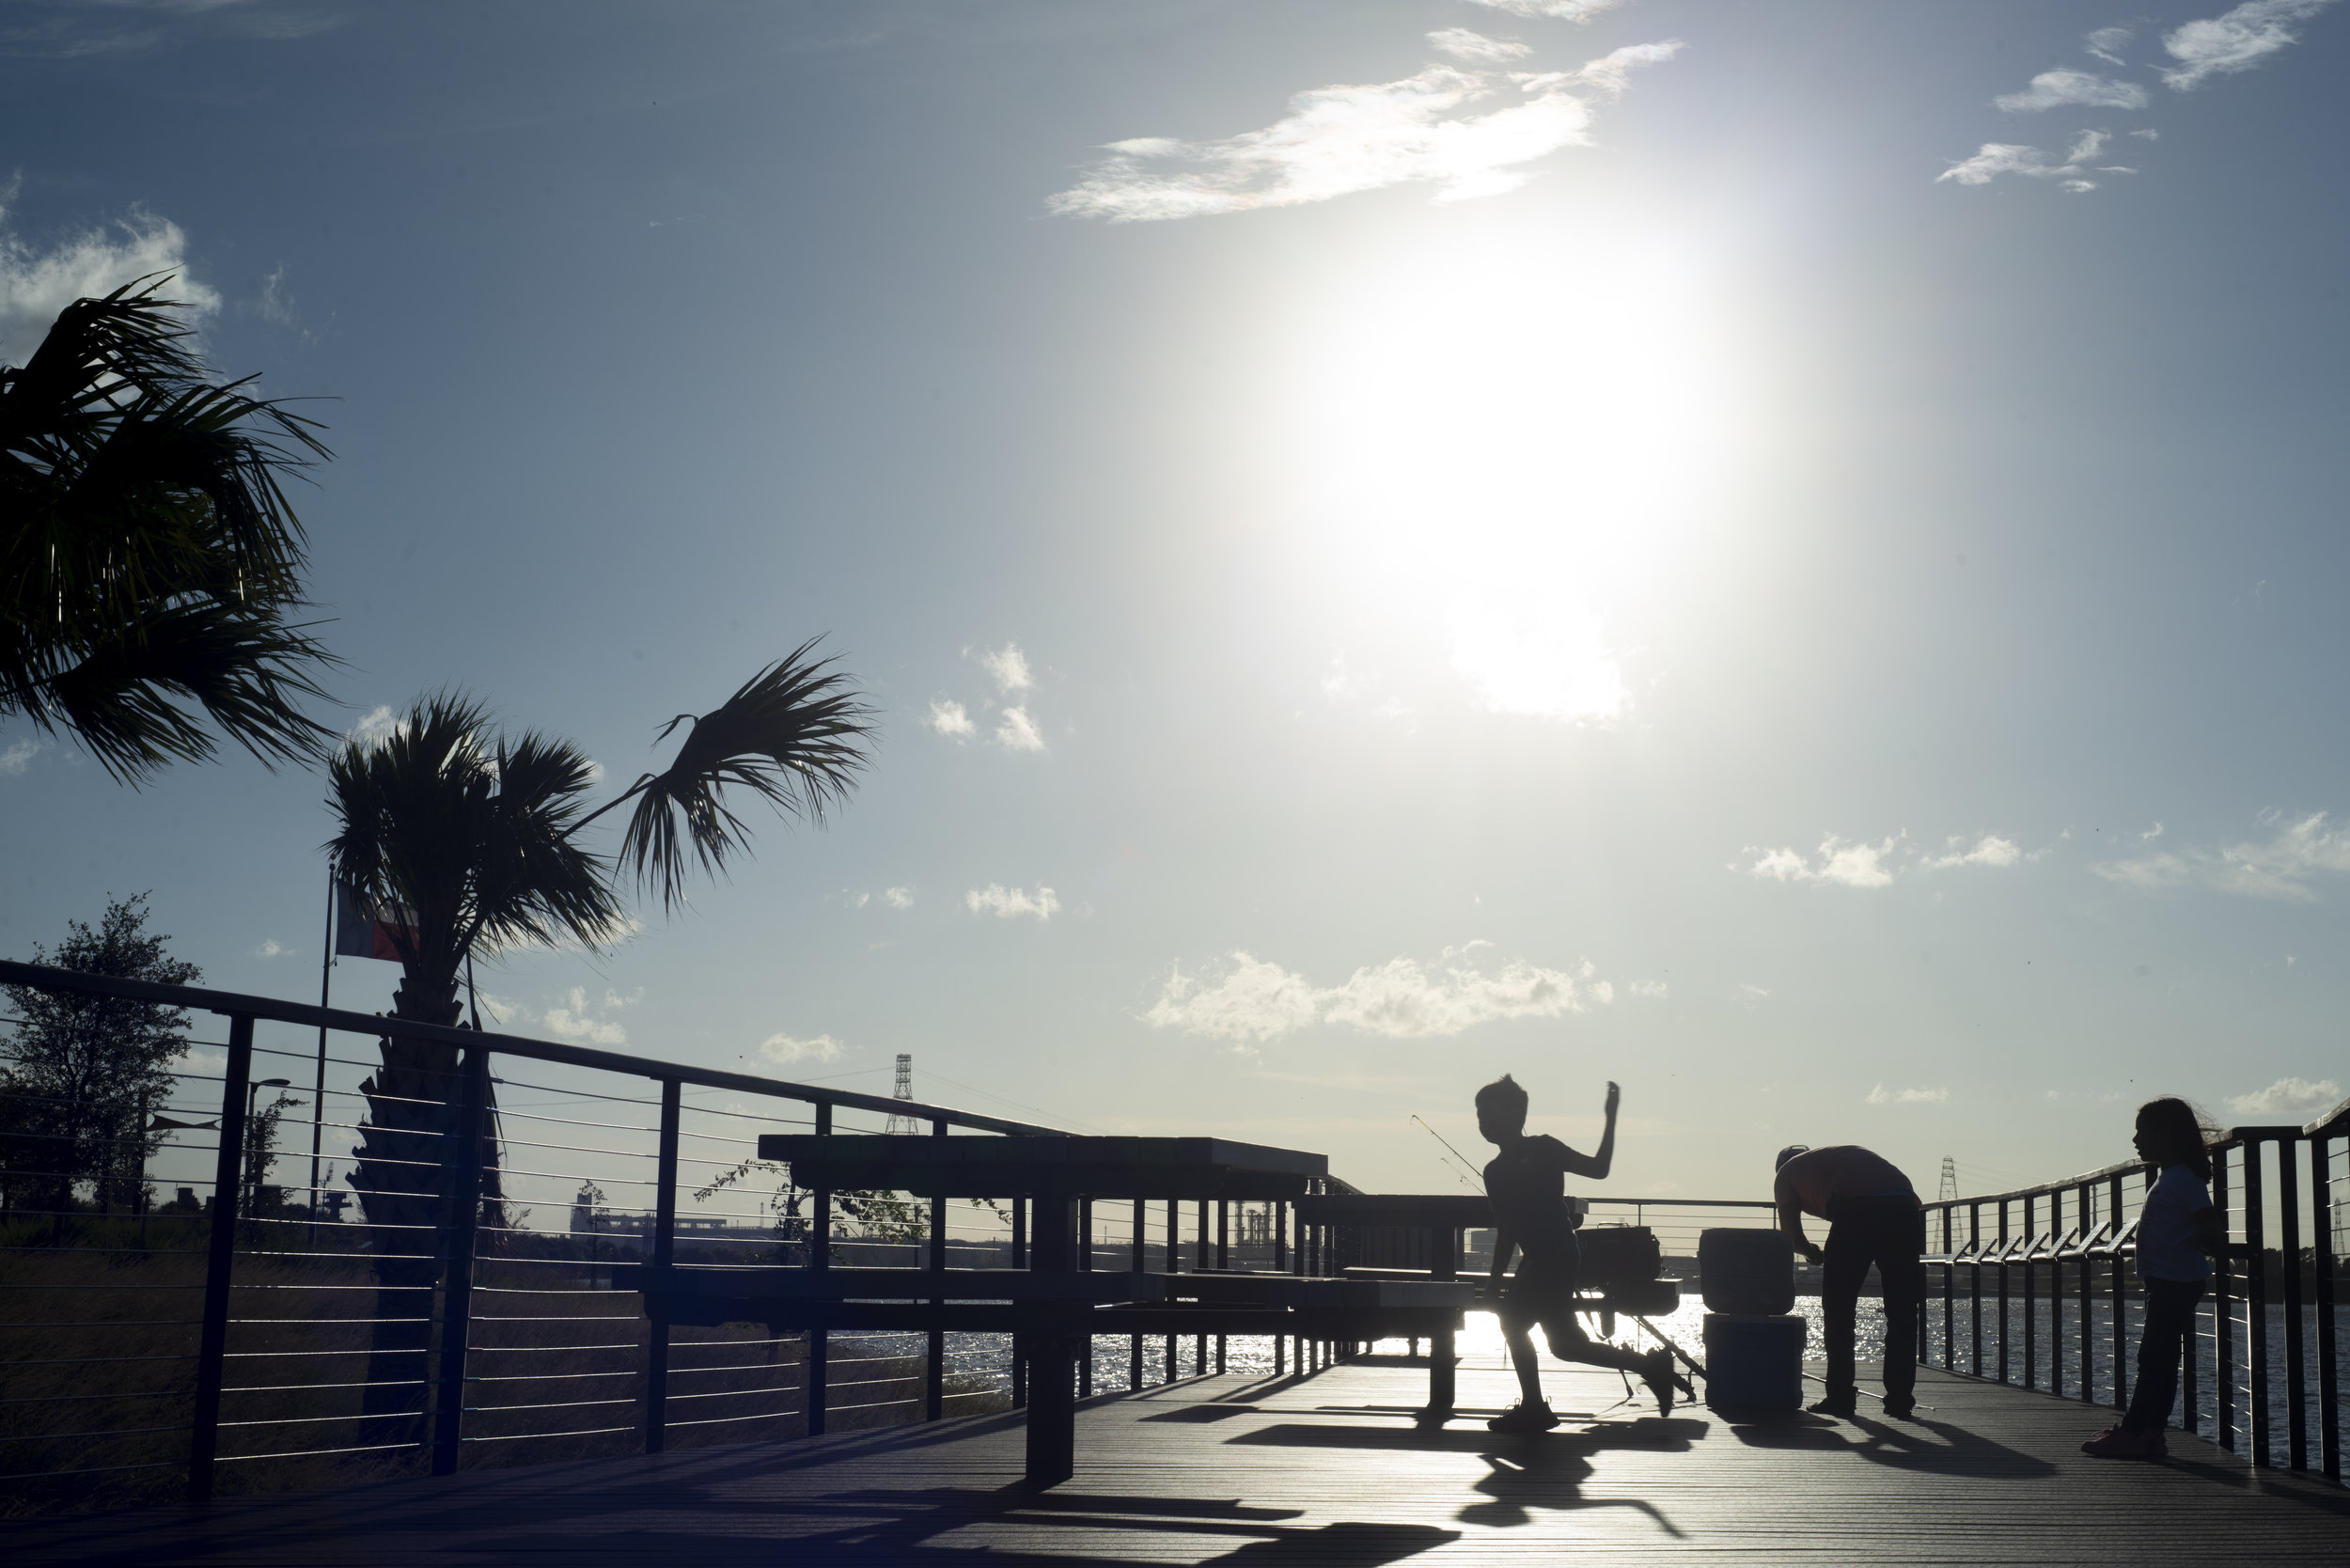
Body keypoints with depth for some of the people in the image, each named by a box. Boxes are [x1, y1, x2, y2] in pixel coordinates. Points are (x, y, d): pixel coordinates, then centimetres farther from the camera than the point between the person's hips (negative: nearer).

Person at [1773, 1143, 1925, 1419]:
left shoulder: (1788, 1171, 26)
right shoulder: (1848, 1152, 40)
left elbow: (1791, 1235, 15)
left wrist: (1812, 1252, 35)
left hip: (1856, 1210, -4)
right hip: (1905, 1206, 4)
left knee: (1838, 1310, 9)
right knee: (1902, 1312, 13)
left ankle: (1840, 1398, 9)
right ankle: (1900, 1399, 14)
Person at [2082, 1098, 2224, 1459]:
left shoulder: (2184, 1179, -13)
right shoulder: (2168, 1178, 17)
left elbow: (2208, 1224, -18)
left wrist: (2211, 1239, -31)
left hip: (2177, 1283, -10)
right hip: (2167, 1282, 10)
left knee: (2153, 1357, -9)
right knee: (2160, 1359, 10)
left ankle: (2133, 1432, -9)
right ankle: (2150, 1432, 13)